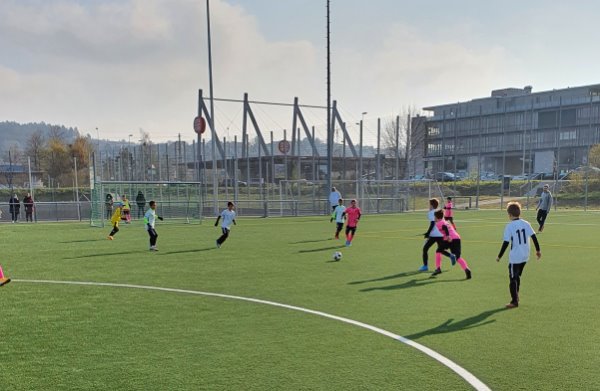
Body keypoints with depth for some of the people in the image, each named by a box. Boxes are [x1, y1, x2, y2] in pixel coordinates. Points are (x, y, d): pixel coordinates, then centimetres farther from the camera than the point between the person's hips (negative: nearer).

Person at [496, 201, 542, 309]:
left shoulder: (509, 226, -13)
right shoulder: (526, 224, 1)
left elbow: (506, 243, -14)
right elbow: (534, 237, 3)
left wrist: (499, 256, -6)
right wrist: (538, 250, 15)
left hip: (514, 257, -6)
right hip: (525, 256, 6)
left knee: (513, 279, 2)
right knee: (517, 277, 21)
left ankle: (514, 301, 0)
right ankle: (516, 297, 27)